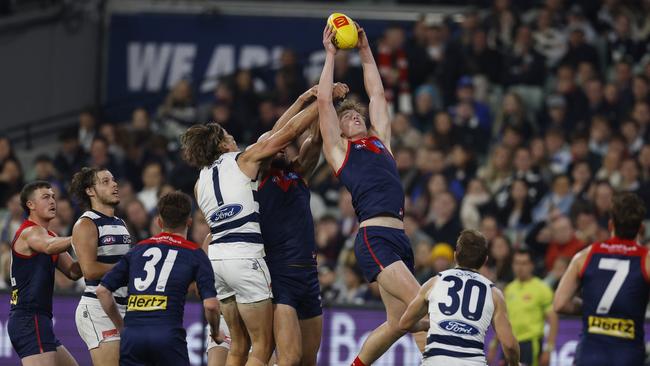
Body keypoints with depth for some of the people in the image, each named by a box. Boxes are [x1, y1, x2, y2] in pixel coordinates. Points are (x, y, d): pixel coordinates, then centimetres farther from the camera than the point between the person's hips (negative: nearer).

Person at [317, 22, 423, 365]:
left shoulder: (380, 141, 26)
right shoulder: (338, 150, 11)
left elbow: (377, 94, 31)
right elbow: (324, 101, 8)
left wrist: (365, 51, 32)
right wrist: (330, 55, 14)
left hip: (399, 237, 7)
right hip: (374, 237, -7)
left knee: (397, 323, 6)